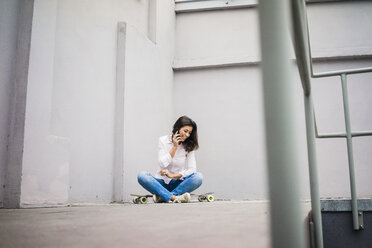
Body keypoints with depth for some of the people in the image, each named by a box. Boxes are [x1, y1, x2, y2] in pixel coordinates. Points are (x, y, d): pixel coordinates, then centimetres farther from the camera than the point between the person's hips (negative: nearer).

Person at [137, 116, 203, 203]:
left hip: (178, 183, 1)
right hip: (162, 182, 0)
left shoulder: (189, 146, -1)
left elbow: (192, 169, -9)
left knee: (198, 177, -29)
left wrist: (173, 175, -19)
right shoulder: (163, 140, -2)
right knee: (141, 175, -30)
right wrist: (175, 147, -16)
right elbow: (162, 164, -11)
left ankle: (163, 196, -31)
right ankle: (174, 197, -42)